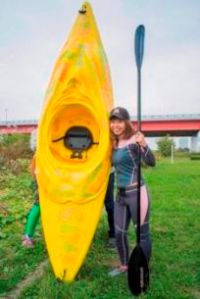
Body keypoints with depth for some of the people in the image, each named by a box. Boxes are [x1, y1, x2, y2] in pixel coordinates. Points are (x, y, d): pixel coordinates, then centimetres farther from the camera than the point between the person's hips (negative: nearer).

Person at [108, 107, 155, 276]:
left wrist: (144, 145, -39)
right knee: (119, 233, 17)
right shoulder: (115, 144, 9)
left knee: (142, 234, 7)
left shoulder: (134, 139, -12)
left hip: (136, 193, -8)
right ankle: (124, 266, 38)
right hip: (121, 194, 8)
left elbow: (151, 162, -22)